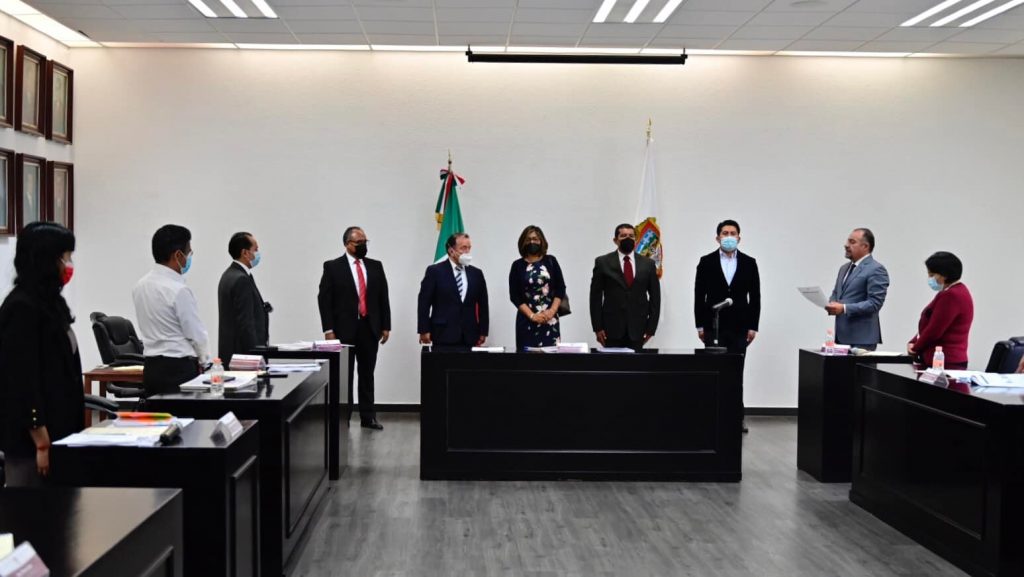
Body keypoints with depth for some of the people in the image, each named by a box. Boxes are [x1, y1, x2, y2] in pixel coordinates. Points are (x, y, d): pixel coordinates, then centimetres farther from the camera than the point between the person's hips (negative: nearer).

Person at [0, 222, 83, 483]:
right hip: (32, 437, -9)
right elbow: (22, 379, -19)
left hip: (55, 429, 9)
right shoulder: (22, 308, -15)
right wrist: (41, 442, -20)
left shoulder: (48, 302, 13)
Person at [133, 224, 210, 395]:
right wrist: (202, 360, 9)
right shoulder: (179, 290, -16)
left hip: (151, 367, 8)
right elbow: (196, 334, -10)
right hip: (179, 369, -8)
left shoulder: (140, 285, 8)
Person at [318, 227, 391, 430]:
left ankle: (368, 416, 16)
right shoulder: (332, 267, -2)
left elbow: (383, 298, 10)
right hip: (344, 329, -3)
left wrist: (386, 326, 5)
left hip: (370, 328, 3)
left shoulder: (376, 266, 9)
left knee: (367, 374, 9)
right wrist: (328, 329, -11)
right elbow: (324, 299, -5)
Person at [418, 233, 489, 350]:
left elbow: (483, 305, 13)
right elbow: (424, 303, -1)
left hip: (469, 337, 3)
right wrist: (424, 331, -6)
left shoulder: (476, 274, 12)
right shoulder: (435, 271, 1)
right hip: (444, 336, -3)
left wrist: (483, 332, 8)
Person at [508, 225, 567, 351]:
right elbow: (514, 295, -1)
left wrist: (552, 310, -8)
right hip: (527, 319, -1)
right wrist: (531, 315, -10)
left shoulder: (551, 261, 7)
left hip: (550, 318, 1)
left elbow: (561, 288, 5)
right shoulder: (518, 265, 4)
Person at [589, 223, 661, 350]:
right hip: (612, 328, -1)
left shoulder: (648, 264, 8)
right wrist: (597, 327, -5)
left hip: (637, 329, 1)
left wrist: (651, 327, 2)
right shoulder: (603, 262, 3)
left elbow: (655, 296, 9)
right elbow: (596, 296, 2)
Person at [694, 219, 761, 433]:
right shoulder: (706, 262, 1)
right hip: (714, 326, -1)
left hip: (739, 327, 1)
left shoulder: (749, 263, 4)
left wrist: (753, 326, -2)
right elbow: (699, 296, 1)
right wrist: (700, 325, -3)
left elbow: (755, 297, 4)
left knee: (736, 372, 3)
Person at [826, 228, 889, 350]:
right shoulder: (844, 268, 20)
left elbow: (874, 303, -16)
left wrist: (844, 308, -21)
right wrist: (832, 304, 2)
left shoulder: (876, 270, -8)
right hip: (842, 335, 8)